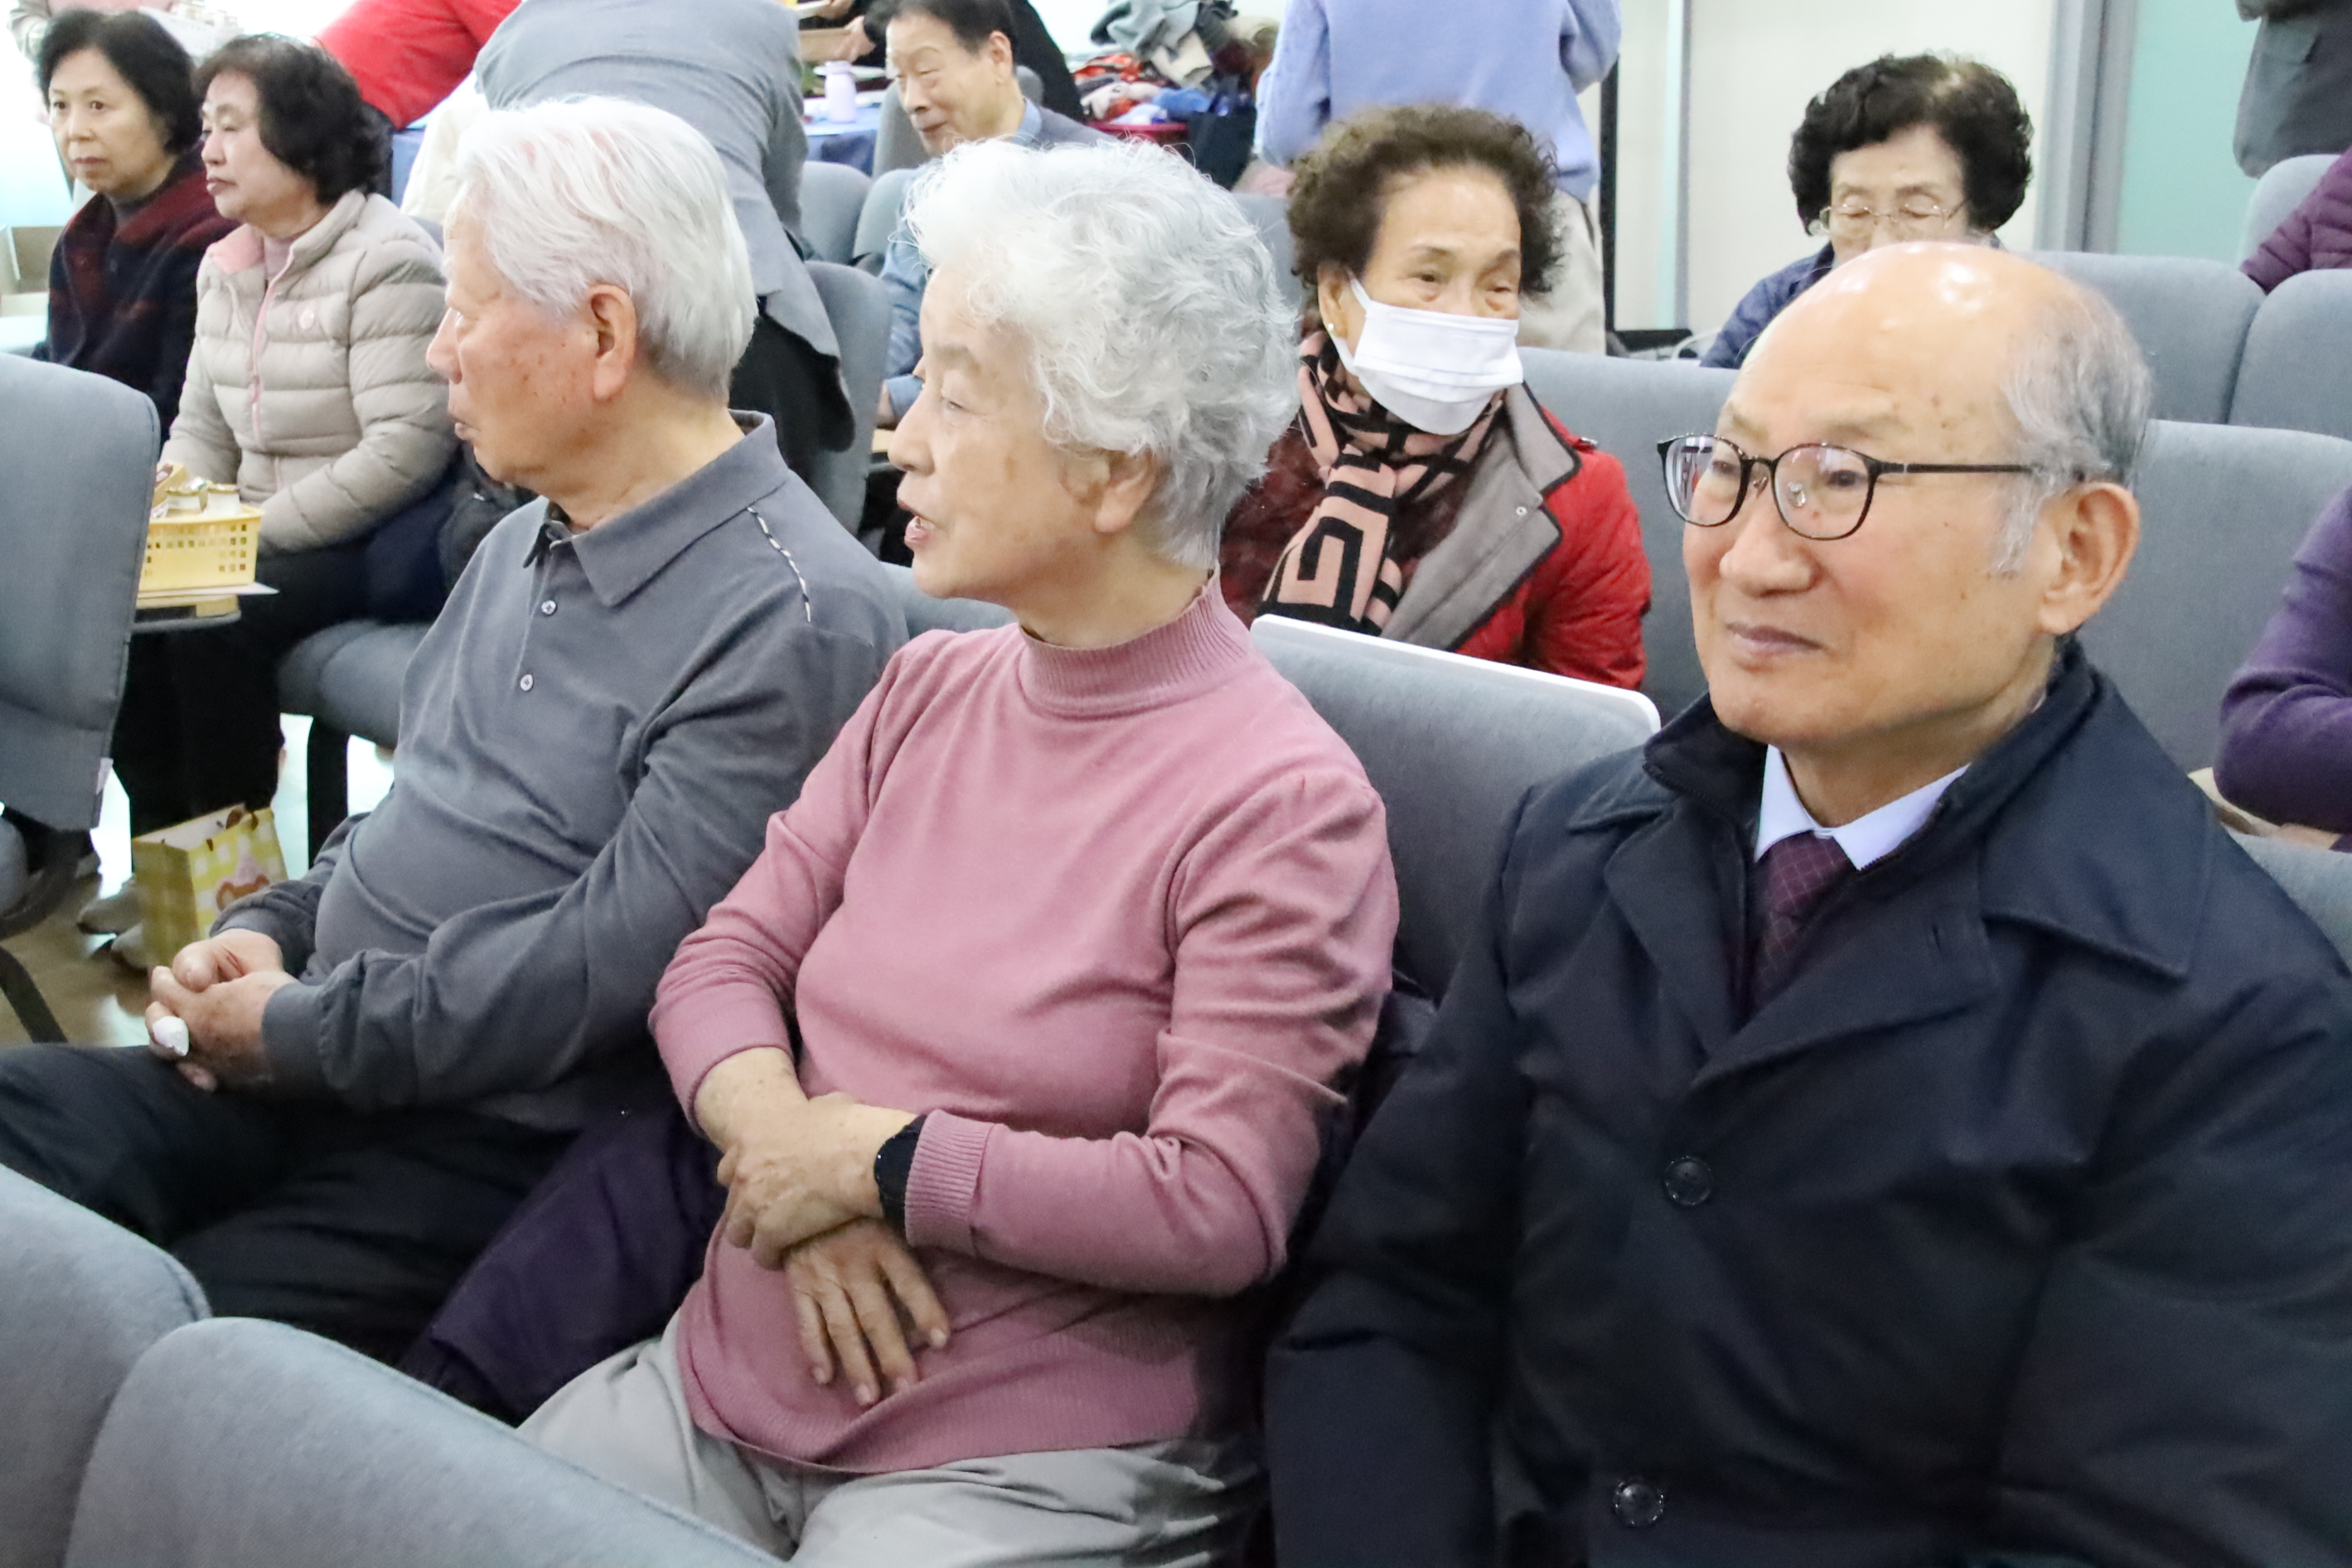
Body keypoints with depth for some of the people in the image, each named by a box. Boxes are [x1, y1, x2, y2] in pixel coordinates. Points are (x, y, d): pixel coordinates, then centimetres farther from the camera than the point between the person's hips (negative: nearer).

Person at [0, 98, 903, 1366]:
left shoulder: (790, 620, -17)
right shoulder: (524, 545, 15)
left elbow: (605, 964, -22)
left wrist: (295, 1033, -13)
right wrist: (272, 928, 5)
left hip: (509, 1149, -8)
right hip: (317, 1074, 8)